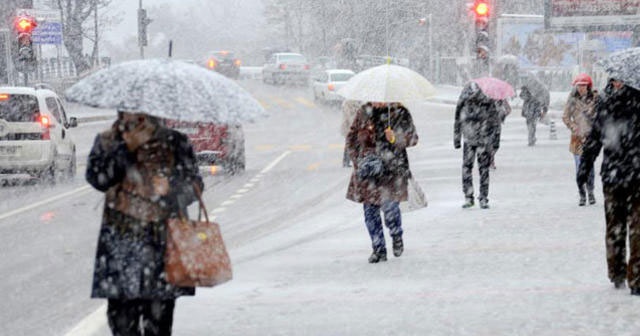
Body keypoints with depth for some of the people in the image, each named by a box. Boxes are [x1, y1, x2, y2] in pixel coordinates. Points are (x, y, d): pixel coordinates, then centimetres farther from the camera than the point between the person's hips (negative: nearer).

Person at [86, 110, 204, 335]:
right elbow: (97, 178, -8)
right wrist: (127, 148, -16)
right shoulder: (108, 142, 8)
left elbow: (194, 182, 7)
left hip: (164, 240, 0)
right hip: (121, 240, 0)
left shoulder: (174, 142, 8)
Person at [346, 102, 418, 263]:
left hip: (392, 170, -3)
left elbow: (412, 137, 1)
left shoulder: (399, 113, 0)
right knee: (370, 209, 1)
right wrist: (357, 159, 2)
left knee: (390, 207, -13)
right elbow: (351, 138, 14)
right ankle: (379, 249, 13)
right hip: (367, 170, 3)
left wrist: (396, 138, -18)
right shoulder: (364, 112, 8)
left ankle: (397, 237, 18)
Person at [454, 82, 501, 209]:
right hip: (469, 140, 2)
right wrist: (456, 139, 13)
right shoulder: (464, 104, 0)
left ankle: (483, 198, 7)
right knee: (466, 168, -5)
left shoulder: (488, 103, -6)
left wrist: (496, 141, 1)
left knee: (484, 169, -1)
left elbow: (495, 122, 2)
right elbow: (458, 122, 12)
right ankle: (468, 197, 2)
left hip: (484, 141, -2)